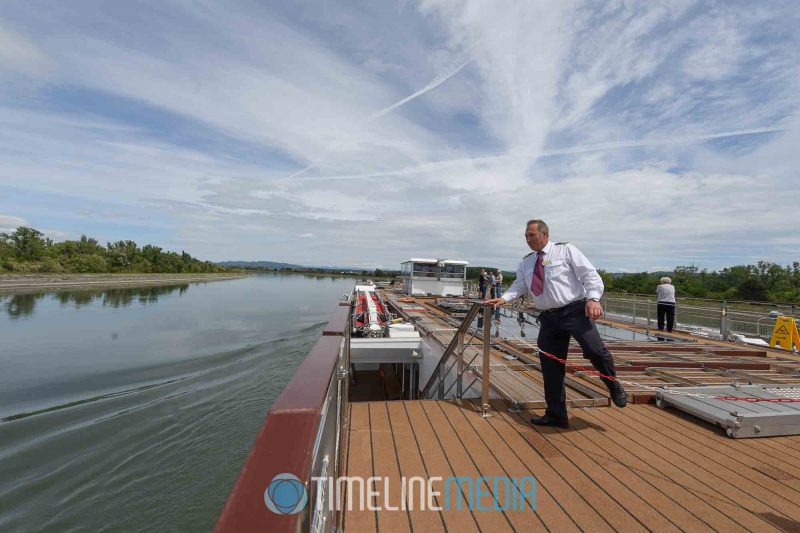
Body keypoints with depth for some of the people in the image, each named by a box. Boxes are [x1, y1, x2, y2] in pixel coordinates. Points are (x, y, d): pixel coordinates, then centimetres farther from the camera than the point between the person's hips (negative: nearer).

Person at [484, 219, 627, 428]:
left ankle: (614, 387, 13)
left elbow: (590, 275, -2)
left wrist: (593, 298, -17)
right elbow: (519, 286, 8)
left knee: (595, 351, -22)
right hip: (549, 318, 4)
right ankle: (556, 415, 21)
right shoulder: (526, 262, 14)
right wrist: (504, 298, -10)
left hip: (575, 311, -4)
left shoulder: (566, 250, 2)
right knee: (550, 365, 5)